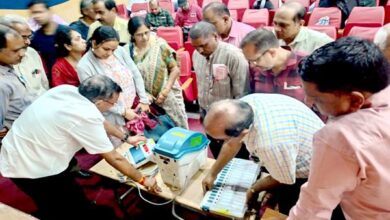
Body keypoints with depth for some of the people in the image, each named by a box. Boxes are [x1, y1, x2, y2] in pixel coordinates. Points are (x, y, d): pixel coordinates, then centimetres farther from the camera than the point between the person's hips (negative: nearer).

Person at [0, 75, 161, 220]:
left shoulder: (68, 90, -4)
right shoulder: (86, 117, -27)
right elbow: (114, 159, -17)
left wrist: (126, 138, 22)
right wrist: (143, 180, -4)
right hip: (32, 167, -8)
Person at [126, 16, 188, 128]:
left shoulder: (160, 44, -12)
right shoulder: (127, 51, -7)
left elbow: (175, 68, -6)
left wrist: (166, 90, -13)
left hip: (168, 96, -1)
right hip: (146, 99, 1)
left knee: (176, 125, 11)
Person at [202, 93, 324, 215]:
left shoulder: (270, 143, -45)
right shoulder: (244, 104, -22)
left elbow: (284, 179, -22)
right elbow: (232, 144, -3)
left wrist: (254, 189, -4)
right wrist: (212, 174, 6)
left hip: (308, 172, -6)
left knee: (287, 212, 13)